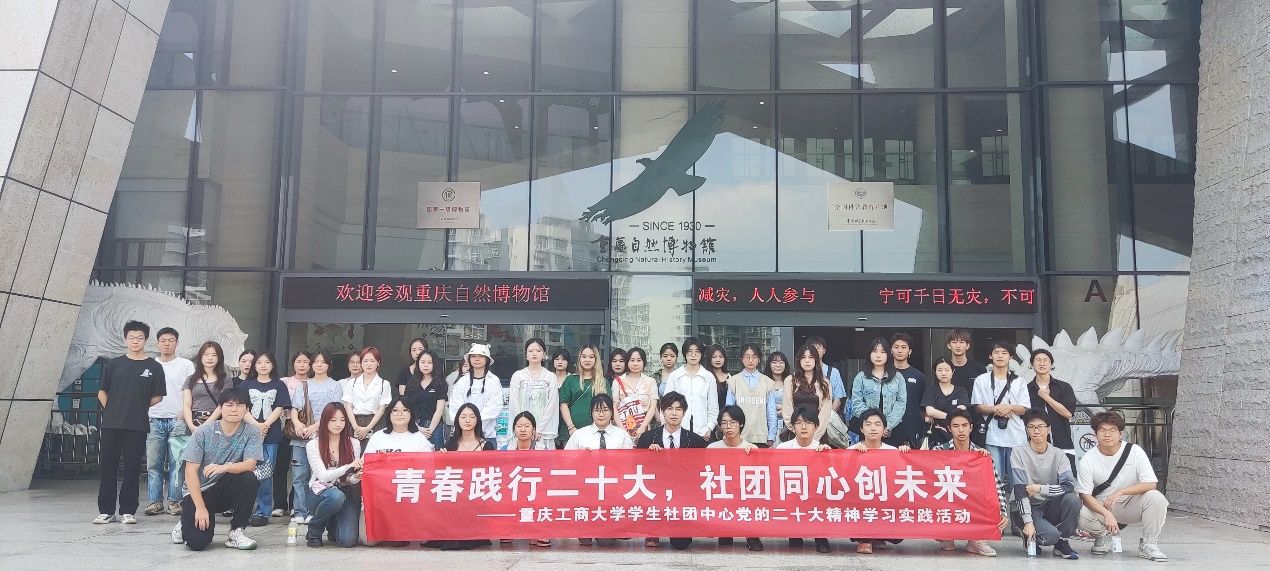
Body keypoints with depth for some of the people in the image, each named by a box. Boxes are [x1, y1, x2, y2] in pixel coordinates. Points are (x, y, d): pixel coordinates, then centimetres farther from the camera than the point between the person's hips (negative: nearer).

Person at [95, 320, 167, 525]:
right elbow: (102, 392, 12)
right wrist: (111, 410, 5)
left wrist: (138, 407, 3)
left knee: (132, 469, 2)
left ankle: (127, 511, 10)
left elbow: (157, 397, 6)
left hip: (137, 426, -1)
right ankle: (105, 510, 12)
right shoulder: (114, 364, 8)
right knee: (108, 467, 4)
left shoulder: (154, 367, 4)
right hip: (111, 424, 1)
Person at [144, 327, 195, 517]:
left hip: (177, 420, -3)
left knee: (176, 463, -3)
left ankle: (174, 501, 3)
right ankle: (155, 501, 8)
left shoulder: (186, 365, 5)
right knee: (153, 463, 2)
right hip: (154, 420, 3)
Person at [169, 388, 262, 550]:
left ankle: (237, 532, -12)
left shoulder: (251, 433, -7)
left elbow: (250, 464, -19)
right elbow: (190, 471, -13)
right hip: (199, 490, -2)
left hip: (226, 490, 2)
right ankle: (186, 524, 18)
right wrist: (200, 508, -20)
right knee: (197, 542, -21)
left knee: (249, 478, -30)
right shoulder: (203, 431, -10)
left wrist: (224, 467, -40)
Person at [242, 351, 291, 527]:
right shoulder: (247, 385, 12)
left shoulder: (279, 385, 10)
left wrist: (266, 425, -12)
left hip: (271, 434, -1)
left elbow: (279, 409, 2)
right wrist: (256, 425, -12)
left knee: (266, 472, -3)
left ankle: (264, 512, 2)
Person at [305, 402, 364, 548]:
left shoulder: (354, 444, 2)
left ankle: (333, 524, 19)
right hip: (321, 494, -2)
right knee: (336, 496, -38)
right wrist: (348, 467, -31)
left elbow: (351, 478, 2)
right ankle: (314, 530, -7)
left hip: (347, 494, 2)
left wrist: (356, 477, -24)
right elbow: (323, 476, -15)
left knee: (348, 540, -20)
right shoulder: (313, 445, -4)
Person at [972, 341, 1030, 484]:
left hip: (1016, 437, 1)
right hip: (993, 437, -1)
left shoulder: (1018, 382, 12)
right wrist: (995, 409, -14)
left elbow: (1024, 409, 6)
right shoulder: (981, 380, 8)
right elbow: (977, 407, 3)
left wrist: (1008, 407, -14)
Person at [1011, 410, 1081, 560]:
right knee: (1050, 535, -31)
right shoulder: (1018, 453, -9)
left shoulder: (1058, 454, -1)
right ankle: (1030, 538, 5)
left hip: (1051, 506, 3)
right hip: (1028, 509, -3)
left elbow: (1069, 486, -15)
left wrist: (1040, 488, -22)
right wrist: (1028, 522, -23)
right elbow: (1020, 491, -16)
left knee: (1072, 499, -27)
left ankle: (1061, 543, -7)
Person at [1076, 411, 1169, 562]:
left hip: (1132, 506, 1)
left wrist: (1120, 492, -29)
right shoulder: (1088, 460, -12)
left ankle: (1149, 544, -7)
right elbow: (1085, 495, -15)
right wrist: (1106, 514, -33)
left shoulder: (1134, 452, -11)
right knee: (1082, 516, -31)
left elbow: (1150, 484, -16)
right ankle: (1104, 535, 7)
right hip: (1101, 507, 0)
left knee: (1156, 498, -28)